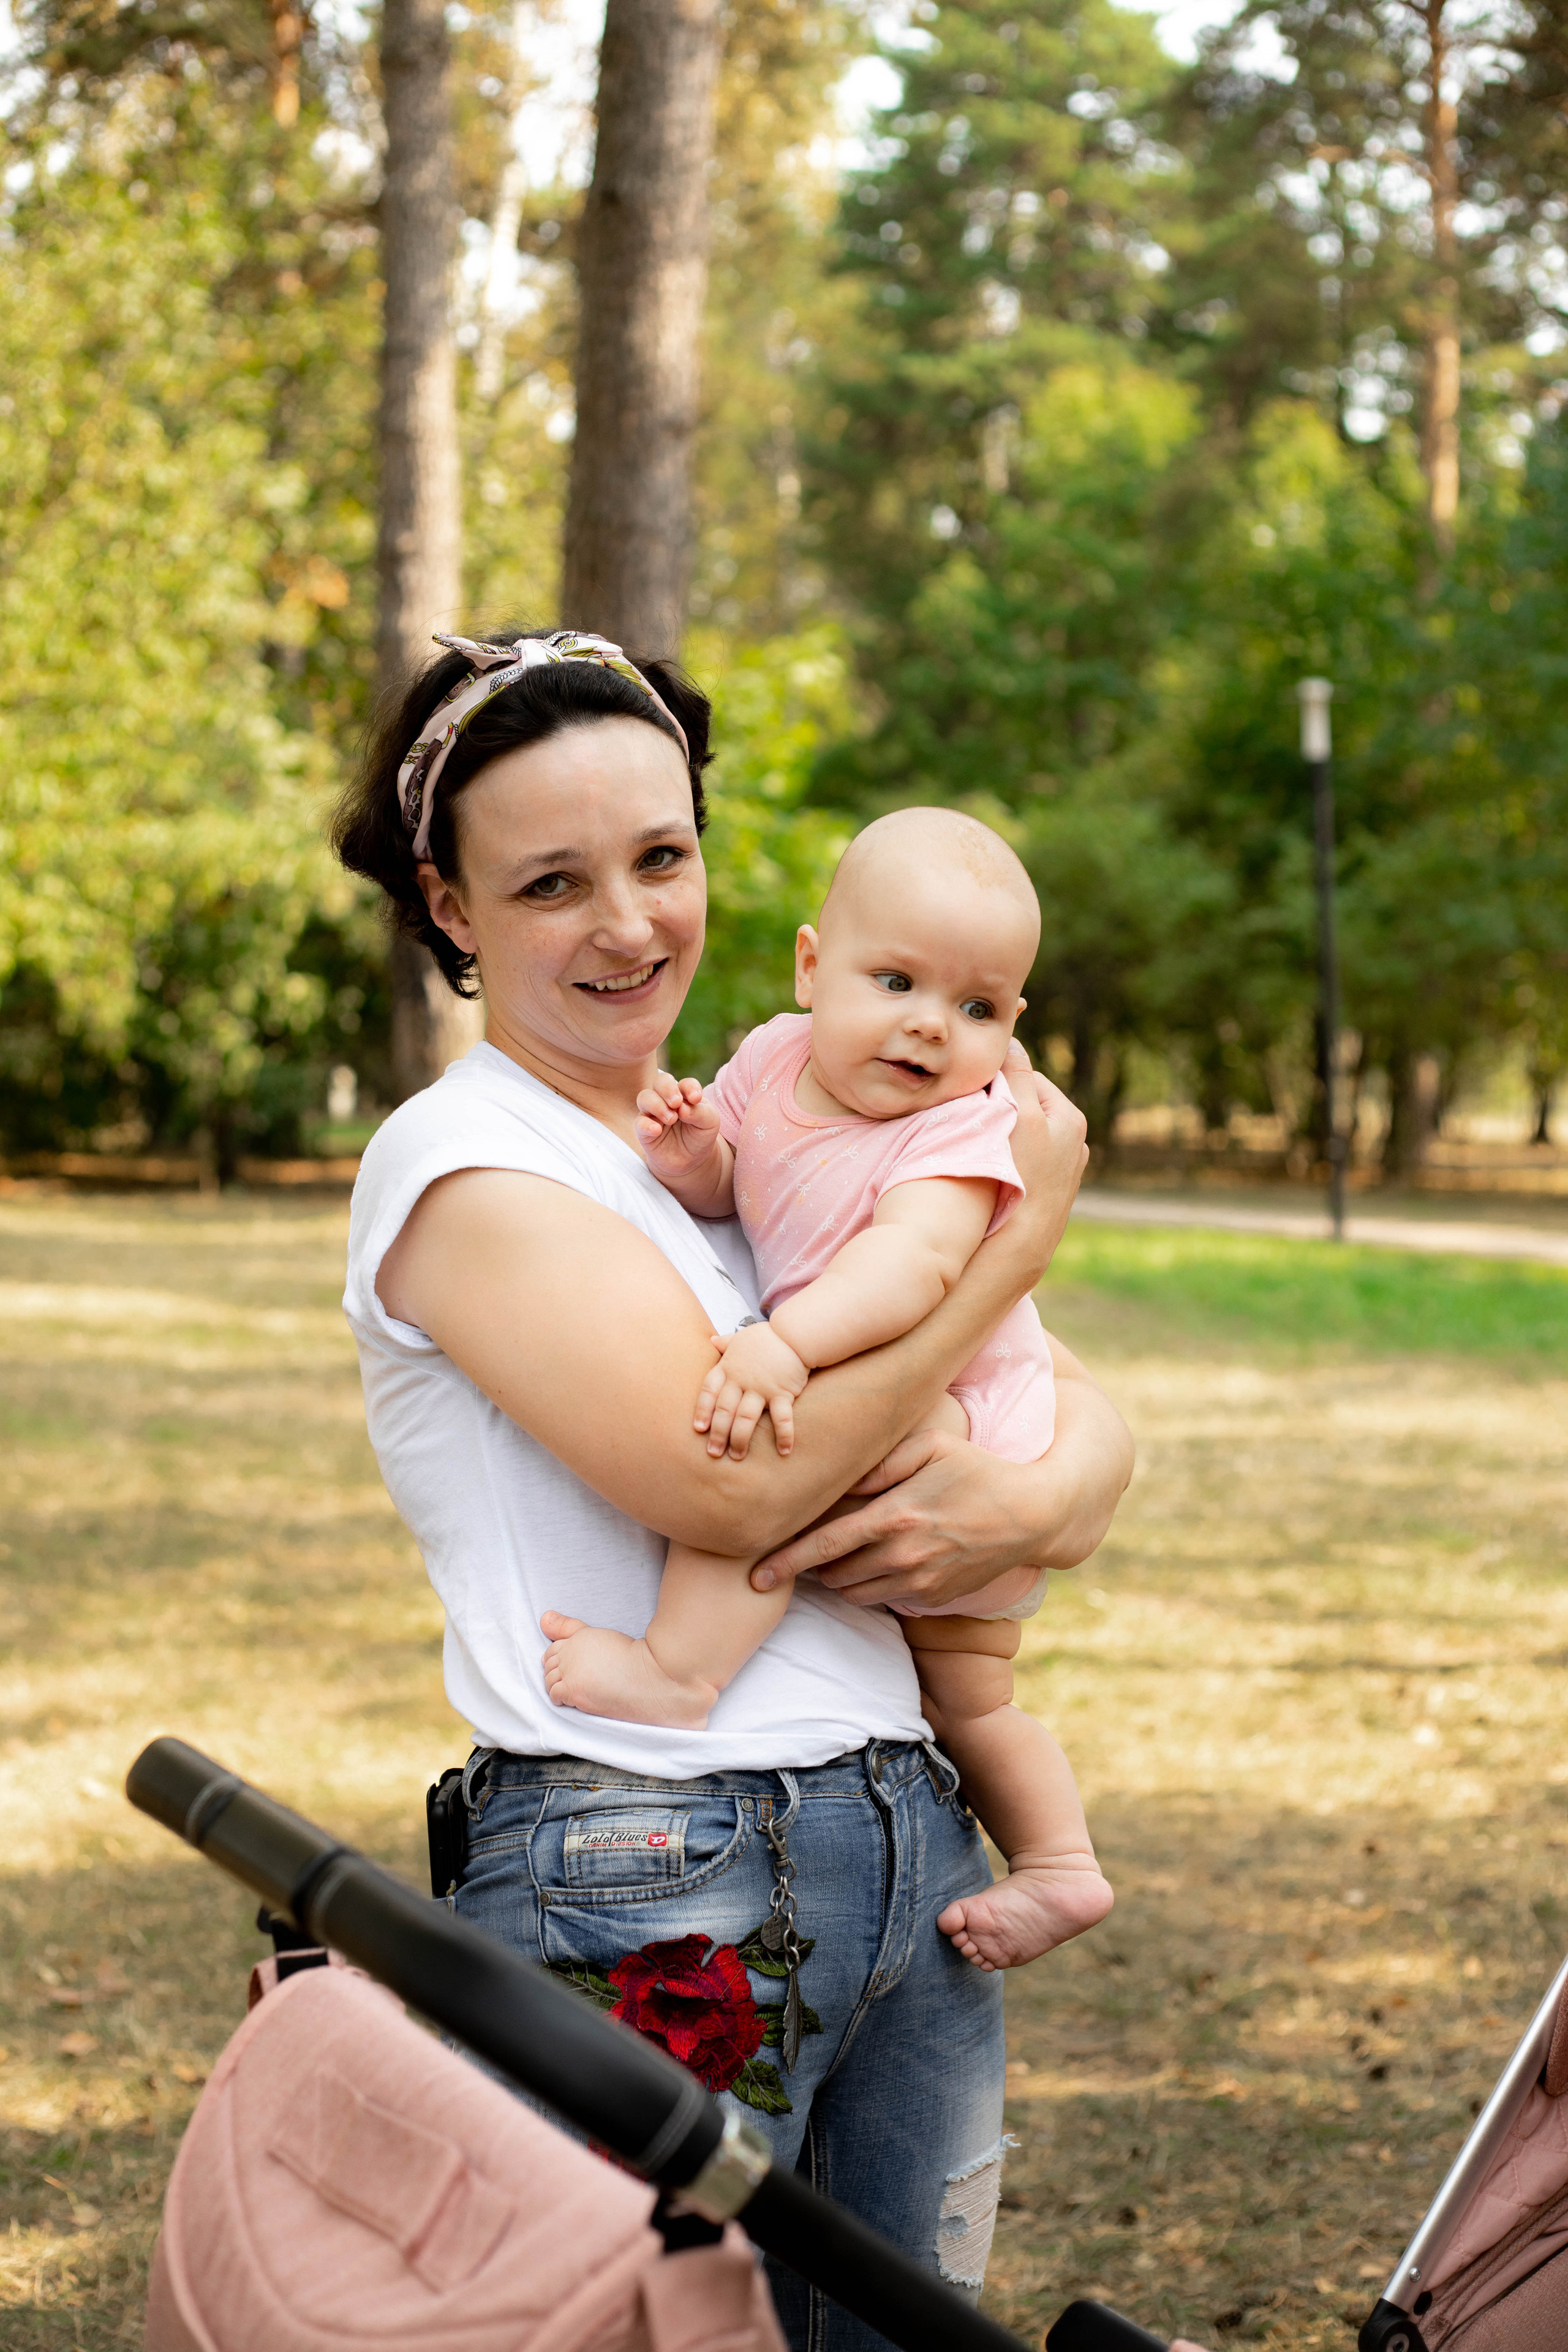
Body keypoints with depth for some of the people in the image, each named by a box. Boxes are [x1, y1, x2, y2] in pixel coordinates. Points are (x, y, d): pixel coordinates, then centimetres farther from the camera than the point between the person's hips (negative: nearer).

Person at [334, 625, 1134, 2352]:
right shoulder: (463, 1164, -8)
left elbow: (1089, 1413, 12)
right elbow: (737, 1481, -20)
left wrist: (1026, 1505, -13)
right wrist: (1022, 1228, -9)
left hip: (913, 1845, 7)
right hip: (644, 1891, -7)